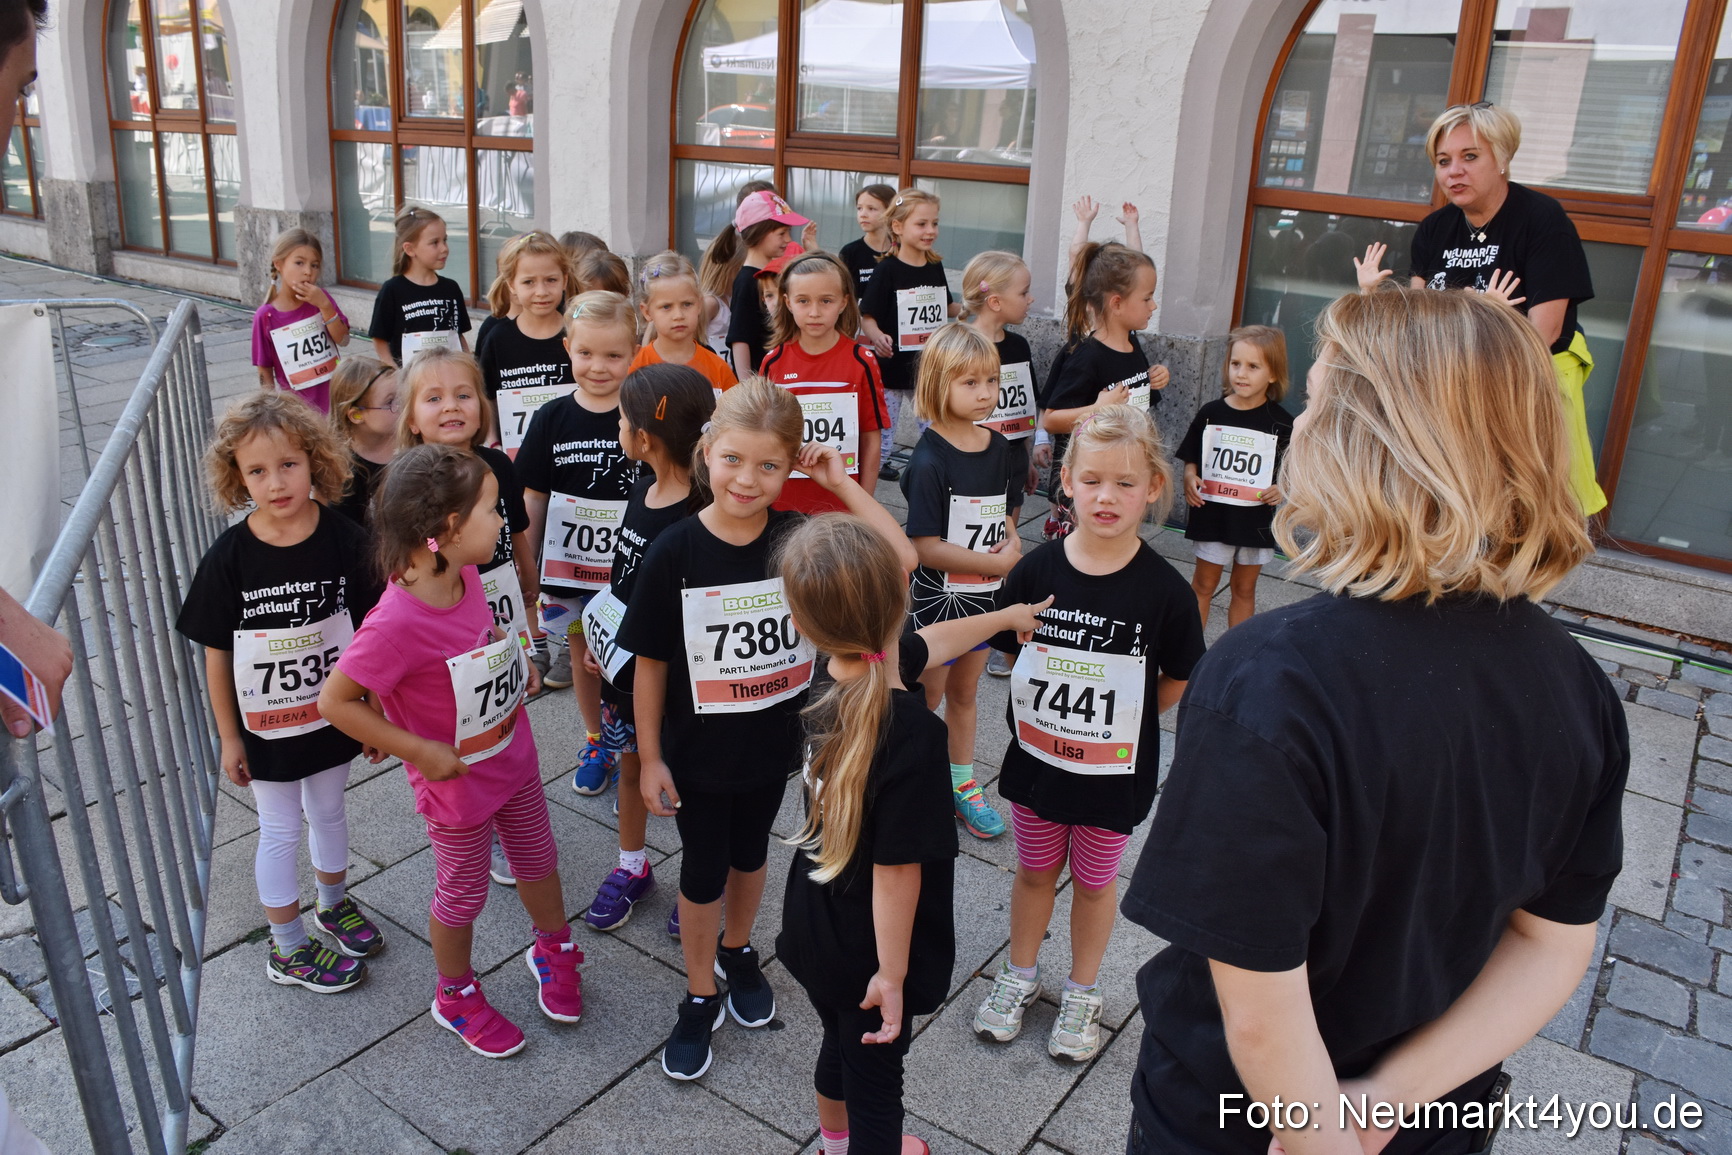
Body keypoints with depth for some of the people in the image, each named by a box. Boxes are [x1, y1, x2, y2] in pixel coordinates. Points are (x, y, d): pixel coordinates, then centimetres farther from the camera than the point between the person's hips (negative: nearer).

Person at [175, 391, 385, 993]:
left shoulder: (345, 540, -15)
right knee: (280, 831, 13)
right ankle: (288, 951, 32)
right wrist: (229, 738, -4)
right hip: (265, 727, -1)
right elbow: (216, 655, -8)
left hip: (333, 716, 2)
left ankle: (334, 903, 48)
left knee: (329, 812, 22)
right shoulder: (228, 558, -17)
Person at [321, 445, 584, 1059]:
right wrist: (421, 751, -23)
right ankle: (456, 997, 44)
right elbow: (335, 700, -27)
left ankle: (553, 951, 53)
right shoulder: (397, 623, -36)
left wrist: (515, 658, -3)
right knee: (462, 894, 17)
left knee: (537, 858, 26)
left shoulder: (463, 576, -13)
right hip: (459, 784, -7)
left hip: (515, 758, 7)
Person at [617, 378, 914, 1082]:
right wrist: (649, 757, -8)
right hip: (697, 751, -2)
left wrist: (842, 483, -21)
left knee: (750, 854, 24)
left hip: (773, 741, 2)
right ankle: (700, 998, 37)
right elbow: (650, 662, -12)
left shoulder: (799, 538, -14)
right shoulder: (675, 553, -19)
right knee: (703, 871, 14)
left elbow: (900, 558, -19)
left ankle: (736, 950, 52)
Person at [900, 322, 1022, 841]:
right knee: (926, 696, 10)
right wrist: (996, 563, -19)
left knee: (965, 690, 21)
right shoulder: (930, 459, -20)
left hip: (987, 594, 6)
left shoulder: (998, 447, 0)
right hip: (938, 598, -6)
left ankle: (962, 784, 36)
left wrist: (1012, 545, -10)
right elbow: (926, 547, -23)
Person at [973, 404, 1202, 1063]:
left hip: (1114, 772, -1)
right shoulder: (1036, 572, -13)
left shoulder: (1163, 589, -18)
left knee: (1094, 878, 19)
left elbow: (1178, 681, -5)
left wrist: (1120, 719, -2)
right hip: (1036, 757, 2)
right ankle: (1019, 976, 45)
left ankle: (1082, 992, 42)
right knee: (1035, 868, 21)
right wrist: (1054, 709, -2)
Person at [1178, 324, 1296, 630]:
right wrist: (1190, 478, -16)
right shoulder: (1211, 413, -5)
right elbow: (1191, 459, 4)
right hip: (1212, 515, 0)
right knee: (1203, 584, 10)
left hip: (1256, 521, 0)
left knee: (1244, 589, 15)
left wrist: (1281, 489, -17)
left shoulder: (1281, 422, -6)